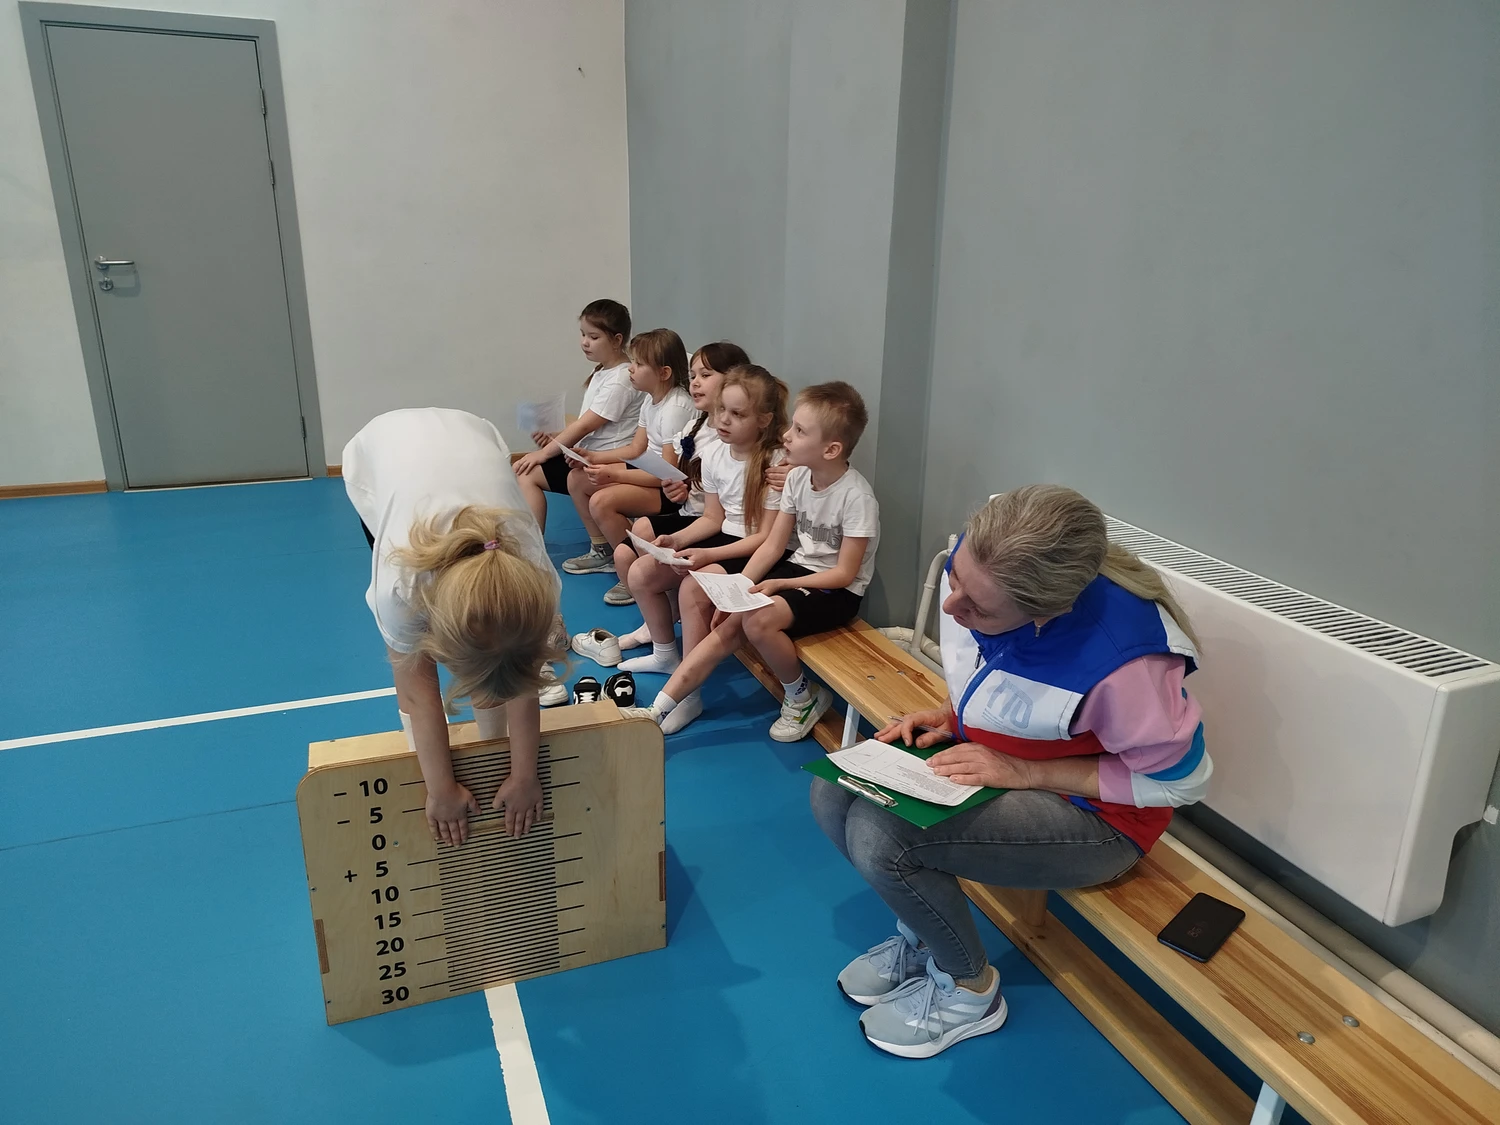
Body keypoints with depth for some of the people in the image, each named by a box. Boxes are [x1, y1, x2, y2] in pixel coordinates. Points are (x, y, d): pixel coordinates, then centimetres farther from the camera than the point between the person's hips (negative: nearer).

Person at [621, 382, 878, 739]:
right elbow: (773, 545, 1)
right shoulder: (798, 476, -2)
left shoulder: (856, 496, -22)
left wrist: (779, 584, -23)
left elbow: (845, 573, -18)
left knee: (758, 618, -31)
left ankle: (802, 698, -4)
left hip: (837, 591, -7)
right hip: (799, 567, 7)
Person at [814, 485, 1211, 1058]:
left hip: (1095, 814, -7)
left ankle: (969, 990, 5)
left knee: (878, 835, -24)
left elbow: (1180, 780, -18)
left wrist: (1022, 772, -24)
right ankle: (920, 933, 17)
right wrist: (950, 718, -11)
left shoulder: (1121, 661, -35)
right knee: (832, 794, -9)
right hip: (990, 756, 7)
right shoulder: (979, 567, -16)